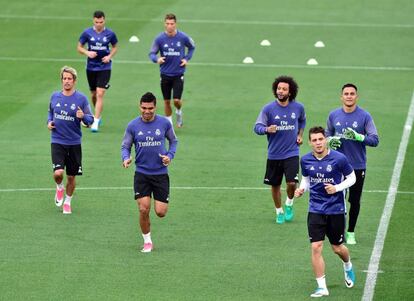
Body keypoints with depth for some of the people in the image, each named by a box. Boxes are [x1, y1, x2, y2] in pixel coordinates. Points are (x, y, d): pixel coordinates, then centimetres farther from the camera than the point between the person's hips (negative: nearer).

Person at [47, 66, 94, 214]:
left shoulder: (81, 98, -5)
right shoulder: (55, 96, 3)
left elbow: (90, 119, -4)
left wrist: (83, 116, -25)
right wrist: (49, 122, 2)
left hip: (74, 142, 0)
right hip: (57, 141, 0)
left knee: (71, 176, 8)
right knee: (58, 173, -17)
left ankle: (67, 201, 32)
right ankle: (59, 188, 18)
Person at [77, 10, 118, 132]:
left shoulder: (110, 34, -5)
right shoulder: (87, 33, -4)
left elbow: (115, 47, 11)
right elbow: (79, 47, 5)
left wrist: (109, 56, -8)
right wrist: (87, 52, -16)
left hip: (104, 68, -2)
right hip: (91, 67, 2)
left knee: (100, 94, -14)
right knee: (93, 94, 13)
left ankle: (96, 122, -14)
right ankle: (98, 115, 38)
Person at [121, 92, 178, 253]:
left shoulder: (164, 123, -3)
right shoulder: (133, 126, -4)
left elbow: (173, 141, 12)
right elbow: (125, 146, 4)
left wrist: (170, 155, -6)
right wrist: (126, 158, -18)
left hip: (161, 173, 0)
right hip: (141, 174, 0)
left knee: (161, 212, -3)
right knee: (143, 209, -11)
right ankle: (147, 242, 10)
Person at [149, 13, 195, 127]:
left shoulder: (183, 37, -7)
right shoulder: (160, 38, -8)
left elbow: (192, 47, 12)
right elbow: (152, 53, 0)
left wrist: (187, 59, -2)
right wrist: (157, 59, -22)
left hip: (178, 74, -1)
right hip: (165, 74, 1)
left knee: (176, 100, -9)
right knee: (167, 101, 7)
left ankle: (179, 112, 25)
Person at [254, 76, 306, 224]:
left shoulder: (298, 107, -2)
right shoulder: (268, 108, -9)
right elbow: (257, 127, -11)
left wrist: (300, 134, 9)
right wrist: (267, 129, -31)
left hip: (292, 152, 0)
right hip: (274, 154, 0)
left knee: (292, 183, -15)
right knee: (275, 185, 10)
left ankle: (289, 204, 16)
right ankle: (279, 212, 32)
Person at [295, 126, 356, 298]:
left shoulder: (339, 158, -12)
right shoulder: (305, 160, -2)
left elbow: (352, 178, -1)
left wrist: (337, 188, -18)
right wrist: (301, 189, -7)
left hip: (336, 209, -2)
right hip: (316, 210, 2)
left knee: (337, 248, 10)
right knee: (316, 247, -10)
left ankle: (348, 267, 46)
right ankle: (322, 287, -3)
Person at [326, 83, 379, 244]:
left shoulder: (364, 116, -6)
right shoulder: (334, 115, 4)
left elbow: (375, 140, -10)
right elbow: (327, 134, 19)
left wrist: (358, 136, -26)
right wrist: (330, 140, -5)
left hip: (358, 166, -2)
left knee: (355, 201, 6)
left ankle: (351, 232, 21)